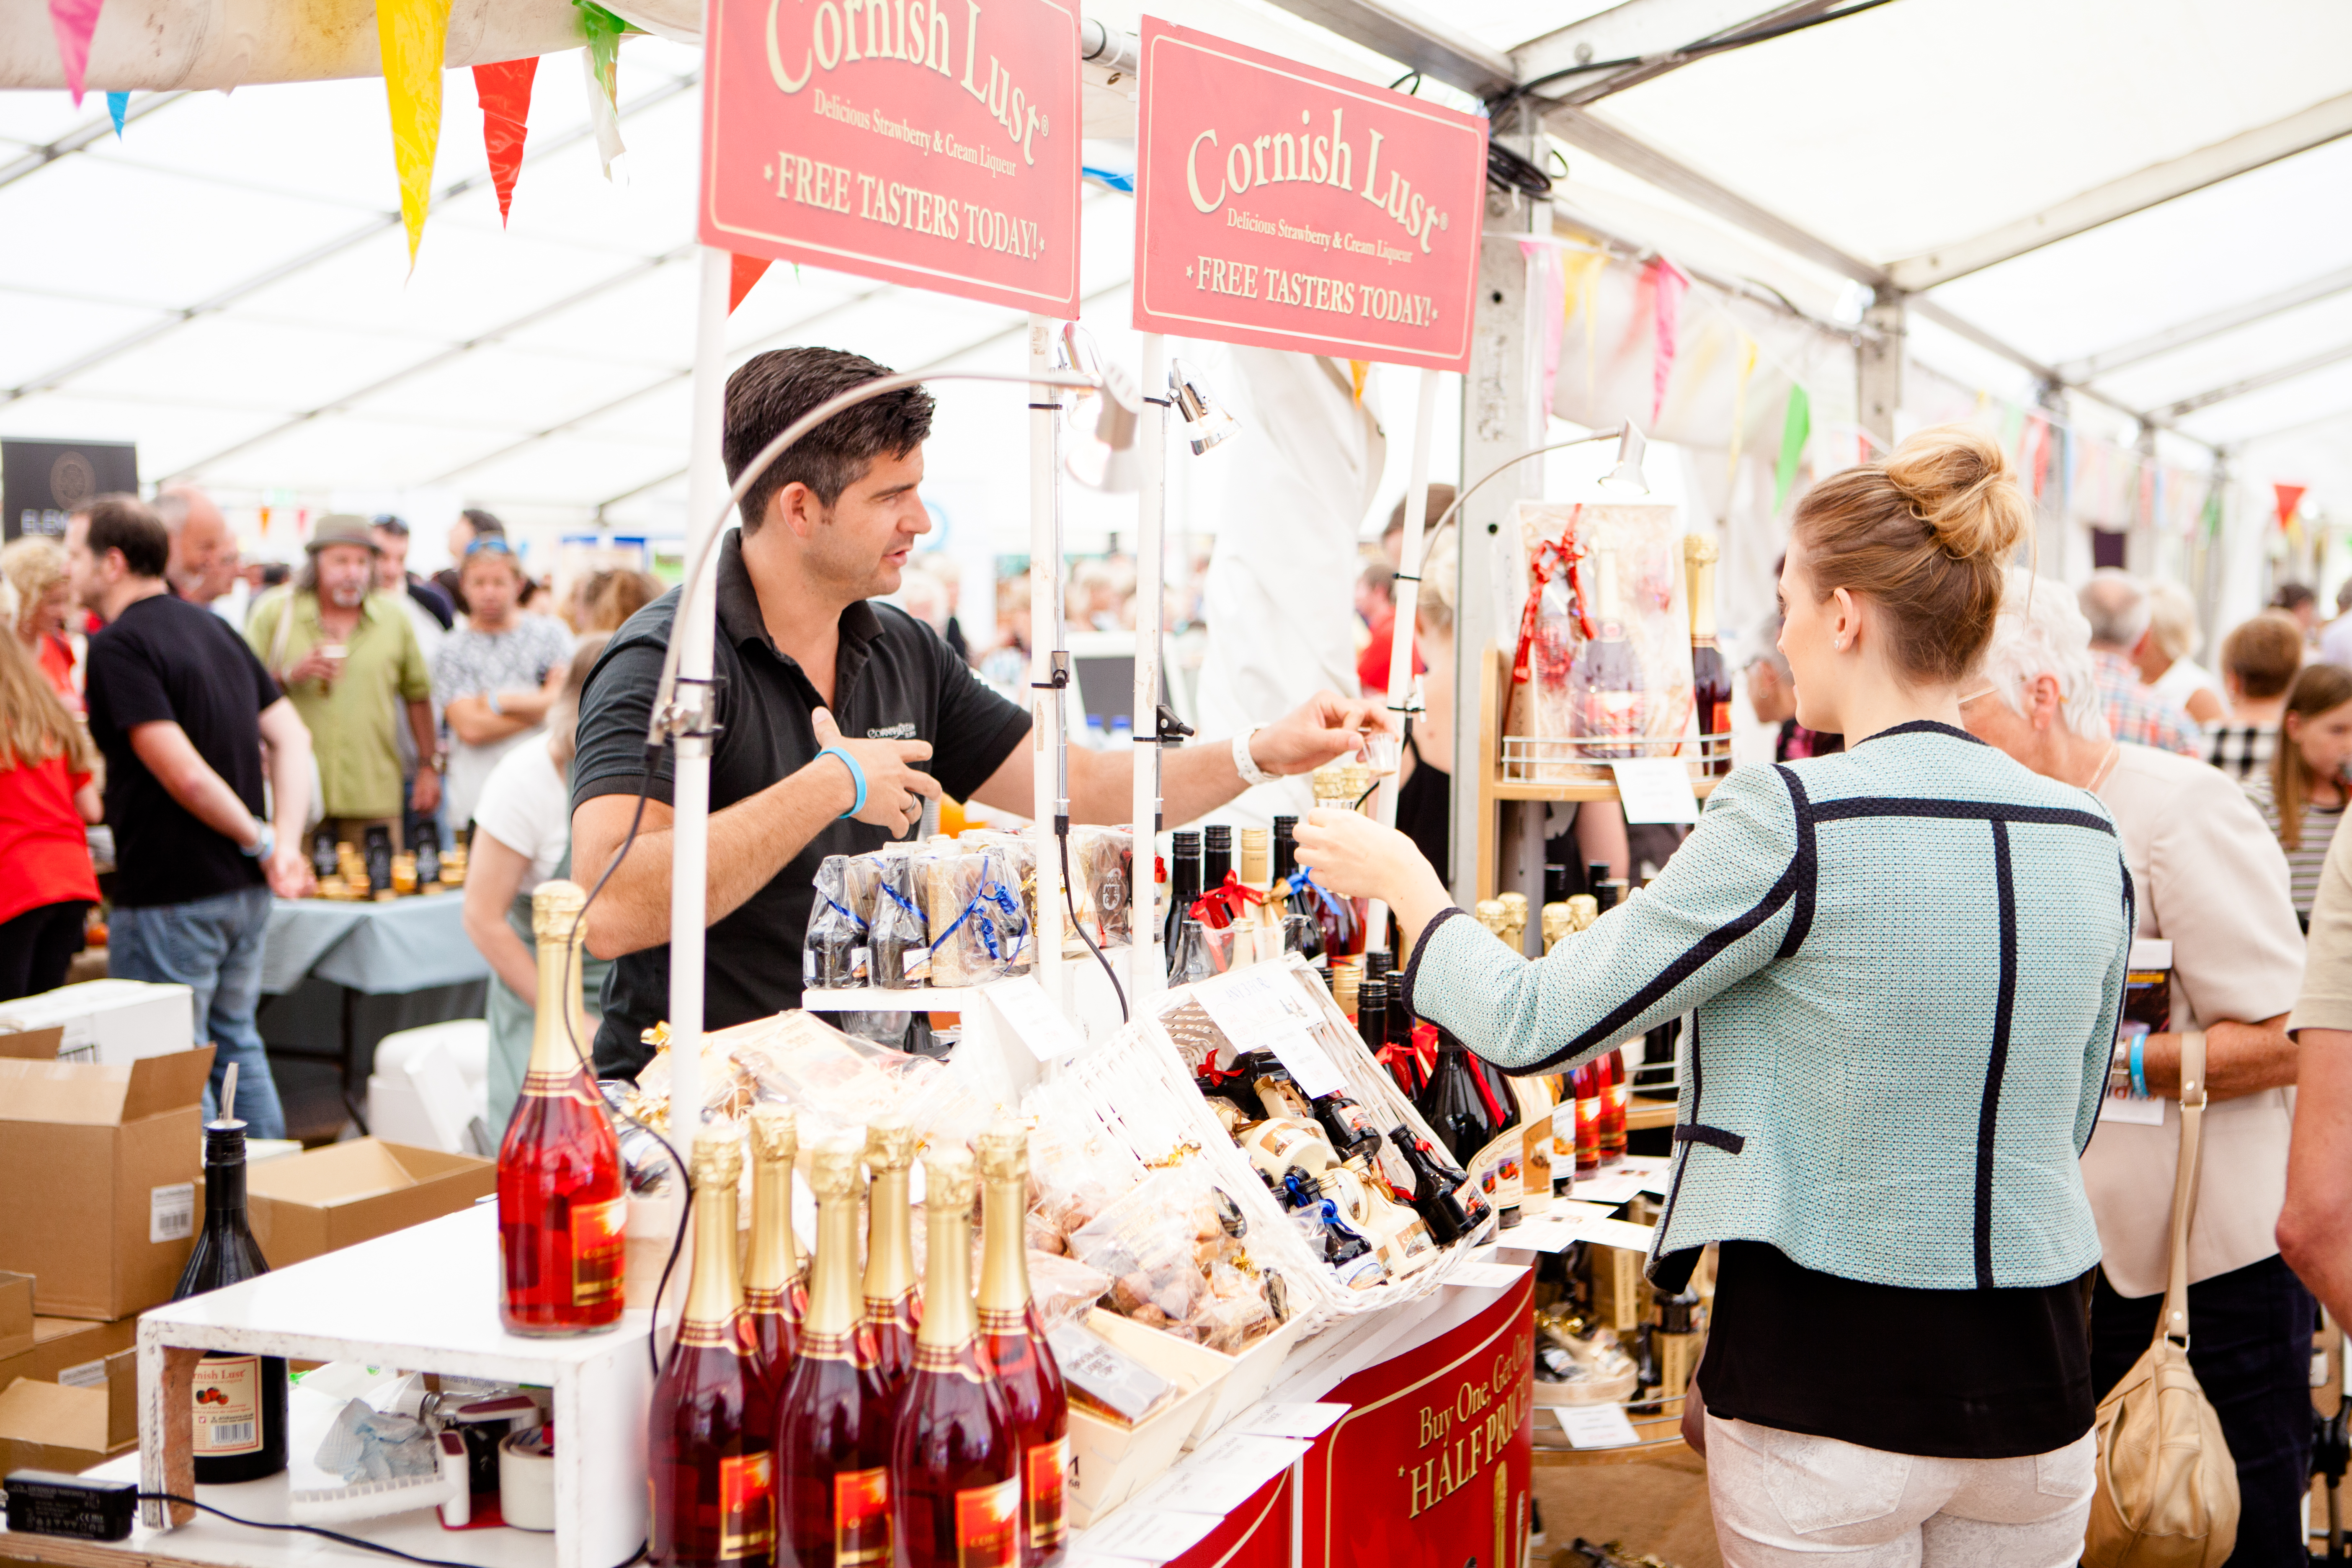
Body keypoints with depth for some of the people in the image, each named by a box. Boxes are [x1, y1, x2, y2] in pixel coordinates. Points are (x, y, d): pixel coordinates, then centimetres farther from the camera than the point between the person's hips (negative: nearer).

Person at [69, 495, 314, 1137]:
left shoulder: (118, 645, -16)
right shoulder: (215, 628, 11)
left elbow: (187, 775, -23)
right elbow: (292, 737, 8)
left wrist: (261, 842, -9)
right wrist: (285, 842, -2)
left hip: (170, 894, -8)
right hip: (245, 891, 8)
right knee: (236, 1042, 19)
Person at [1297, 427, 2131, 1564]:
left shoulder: (1789, 821, -18)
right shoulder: (2089, 839, 1)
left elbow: (1531, 1028, -11)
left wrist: (1397, 874, 5)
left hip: (1830, 1394, -5)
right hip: (2038, 1387, 5)